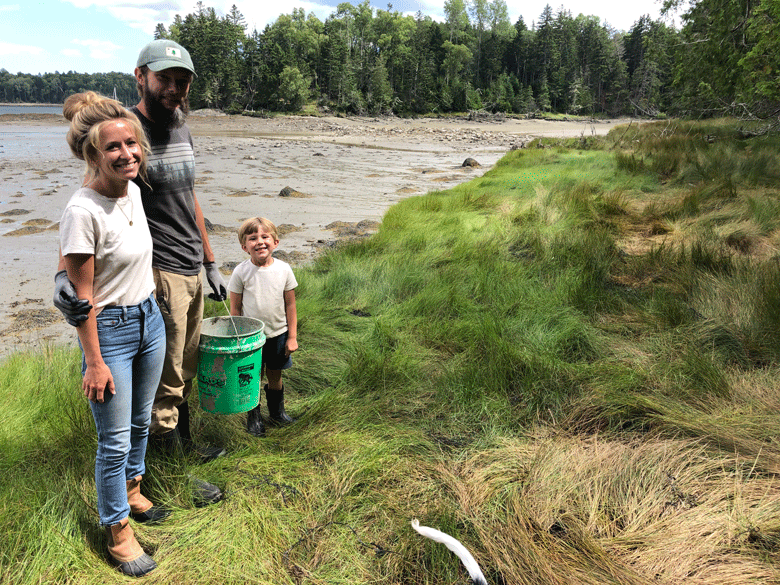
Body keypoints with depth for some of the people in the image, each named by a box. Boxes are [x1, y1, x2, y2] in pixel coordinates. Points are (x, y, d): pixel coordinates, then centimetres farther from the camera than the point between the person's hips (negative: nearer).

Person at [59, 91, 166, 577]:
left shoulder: (133, 189, -1)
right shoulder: (82, 212, -23)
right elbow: (82, 298, -18)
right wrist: (95, 362, -15)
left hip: (149, 320, 7)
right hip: (110, 329, -7)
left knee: (141, 421, 22)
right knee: (114, 440, 5)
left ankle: (131, 493, 45)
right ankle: (118, 531, 25)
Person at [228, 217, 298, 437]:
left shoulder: (283, 269, -5)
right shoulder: (241, 272, -10)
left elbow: (290, 305, 0)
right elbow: (235, 308, -3)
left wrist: (292, 336, 1)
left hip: (278, 334, 2)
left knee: (275, 376, 15)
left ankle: (277, 411, 39)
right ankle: (253, 417, 29)